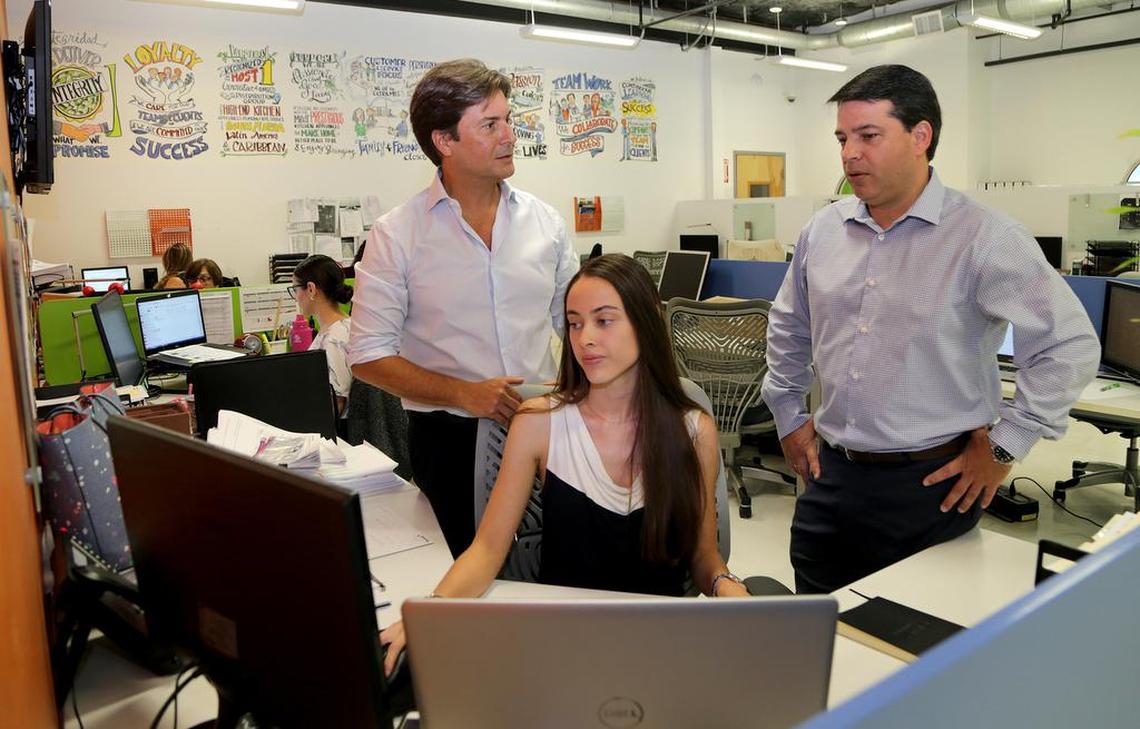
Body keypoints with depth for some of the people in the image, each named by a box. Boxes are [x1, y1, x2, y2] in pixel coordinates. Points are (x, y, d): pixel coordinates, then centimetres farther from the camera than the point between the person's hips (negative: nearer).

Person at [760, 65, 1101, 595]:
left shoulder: (984, 238, -12)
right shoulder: (823, 230, 4)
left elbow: (1070, 346, -12)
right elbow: (789, 330, 18)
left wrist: (1003, 448, -9)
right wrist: (788, 416, 14)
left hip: (931, 485, -4)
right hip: (831, 475, 5)